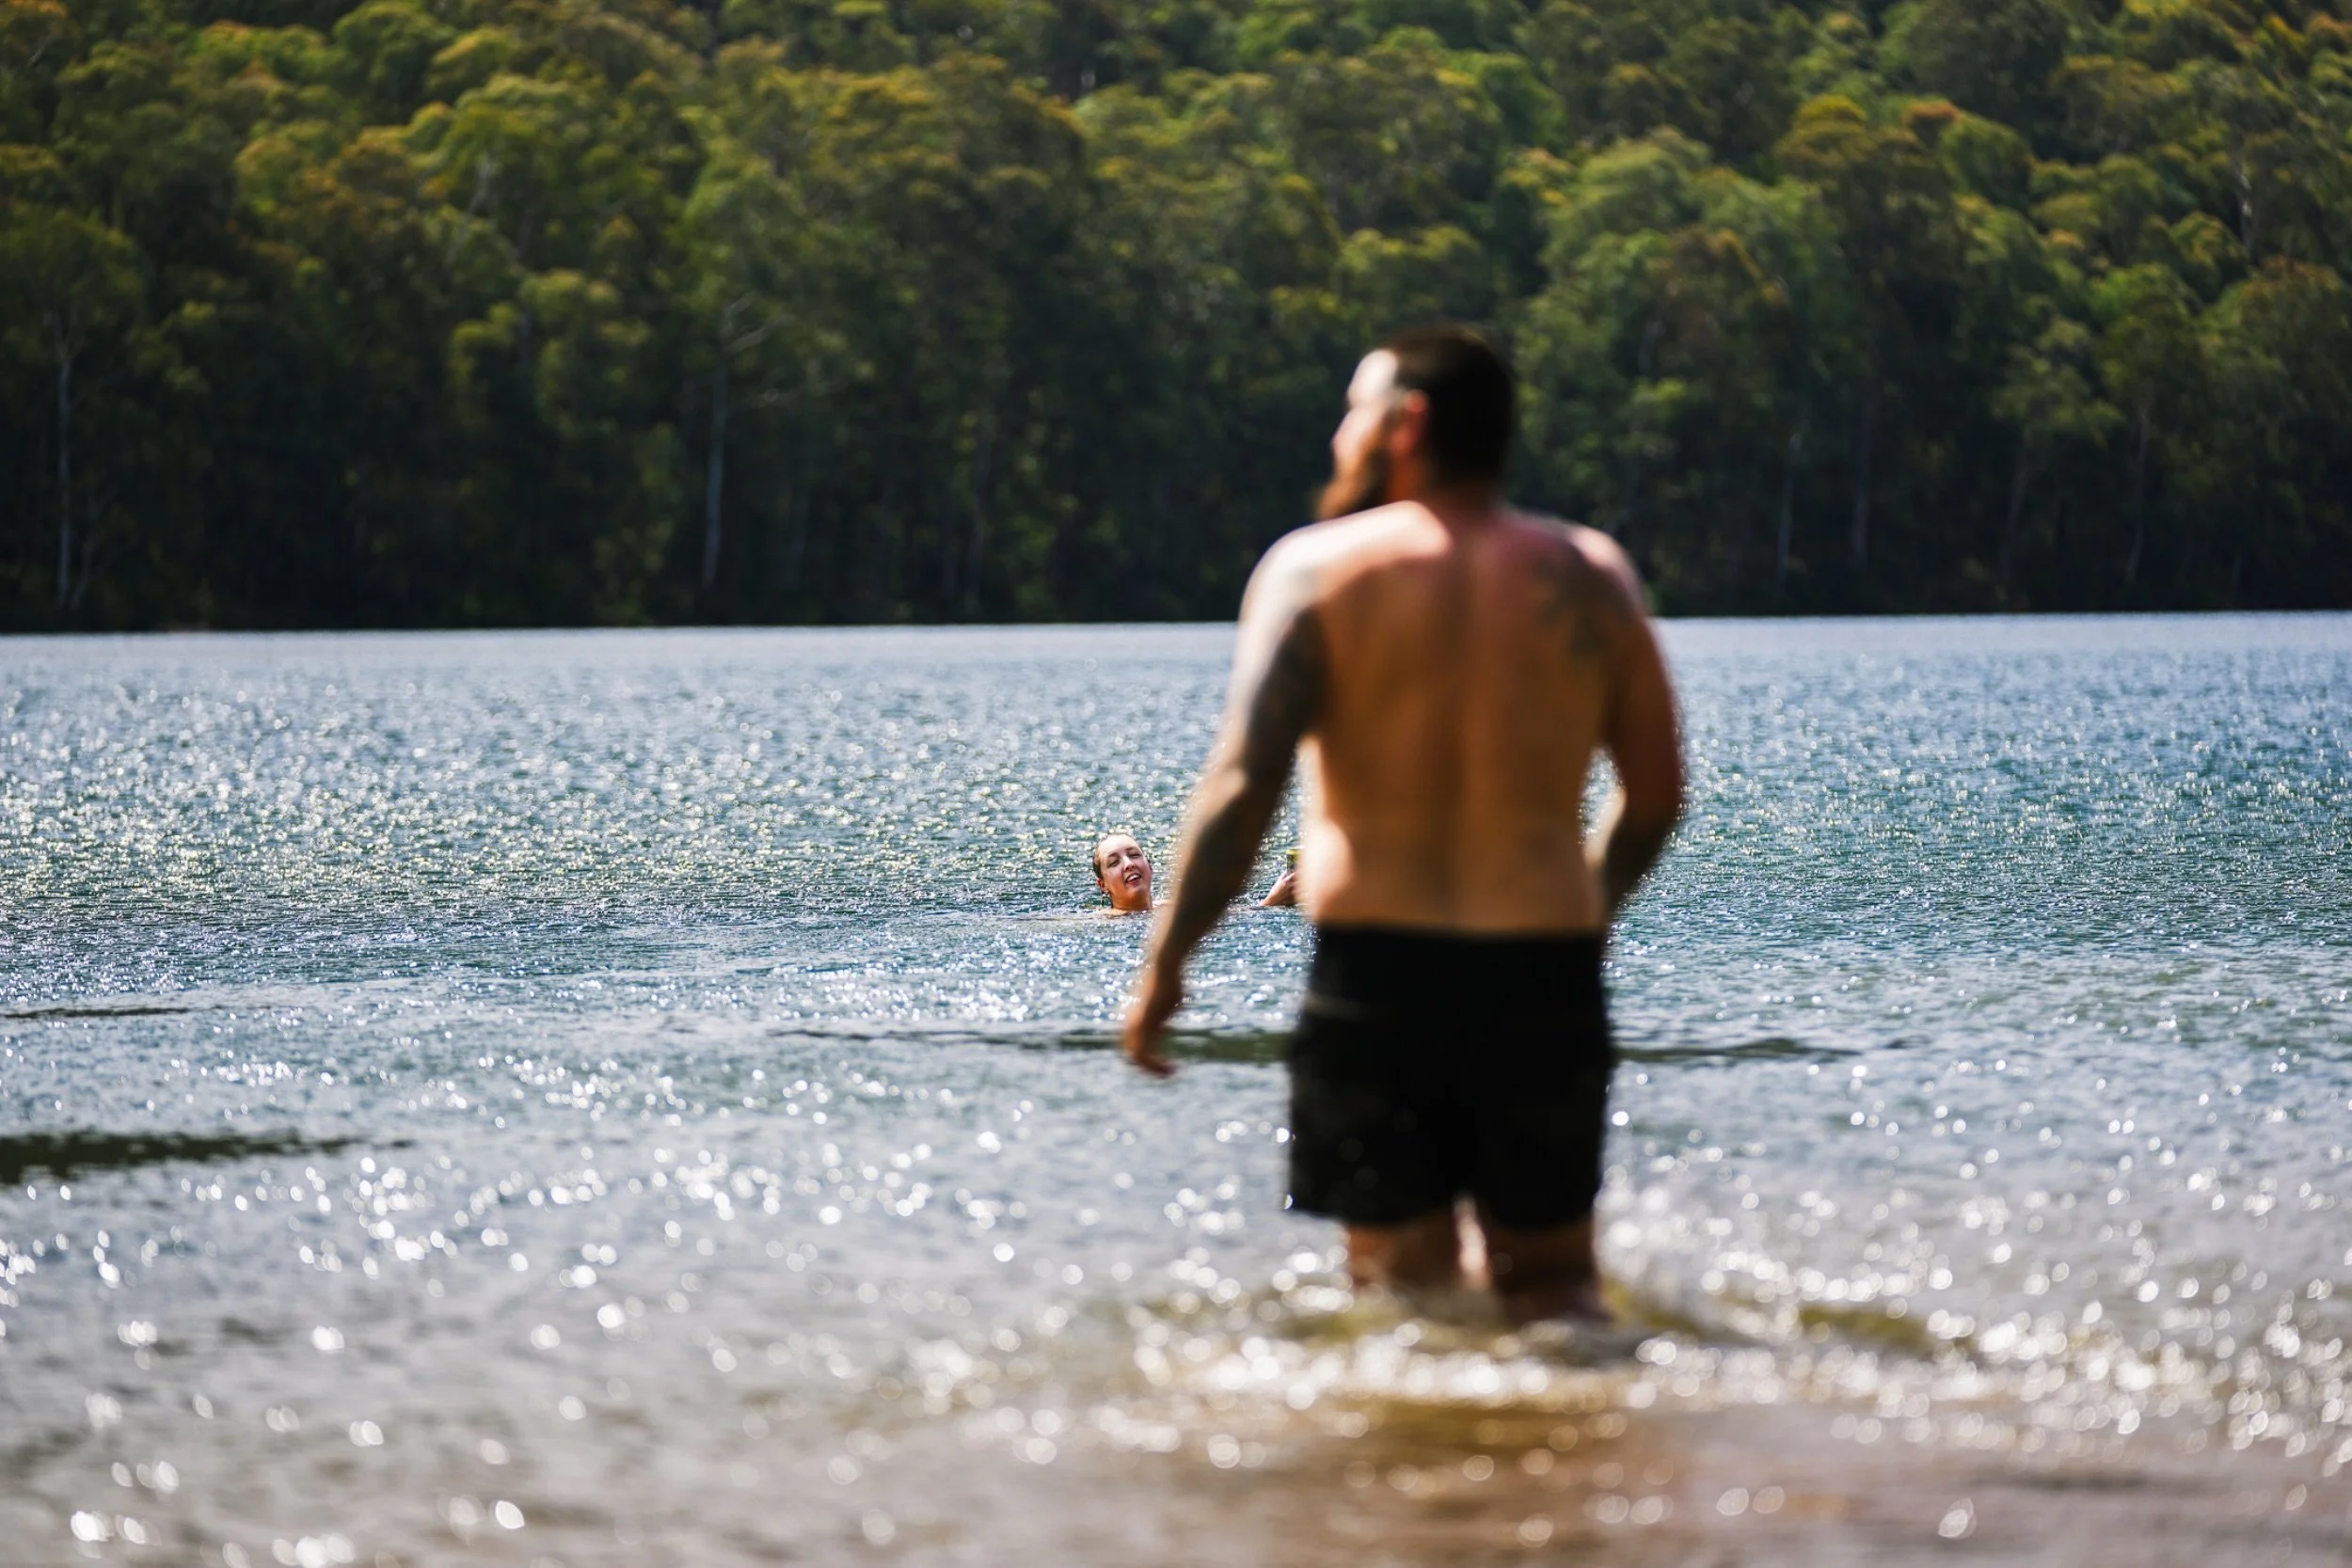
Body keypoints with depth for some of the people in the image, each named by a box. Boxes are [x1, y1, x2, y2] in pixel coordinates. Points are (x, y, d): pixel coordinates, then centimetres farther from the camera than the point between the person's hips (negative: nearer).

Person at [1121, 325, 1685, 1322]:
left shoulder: (1318, 567, -3)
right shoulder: (1590, 575, 7)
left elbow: (1242, 785, -11)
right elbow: (1655, 797, 9)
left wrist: (1164, 963, -3)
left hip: (1375, 971, -2)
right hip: (1546, 976, 2)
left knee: (1405, 1285, 5)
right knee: (1554, 1281, 13)